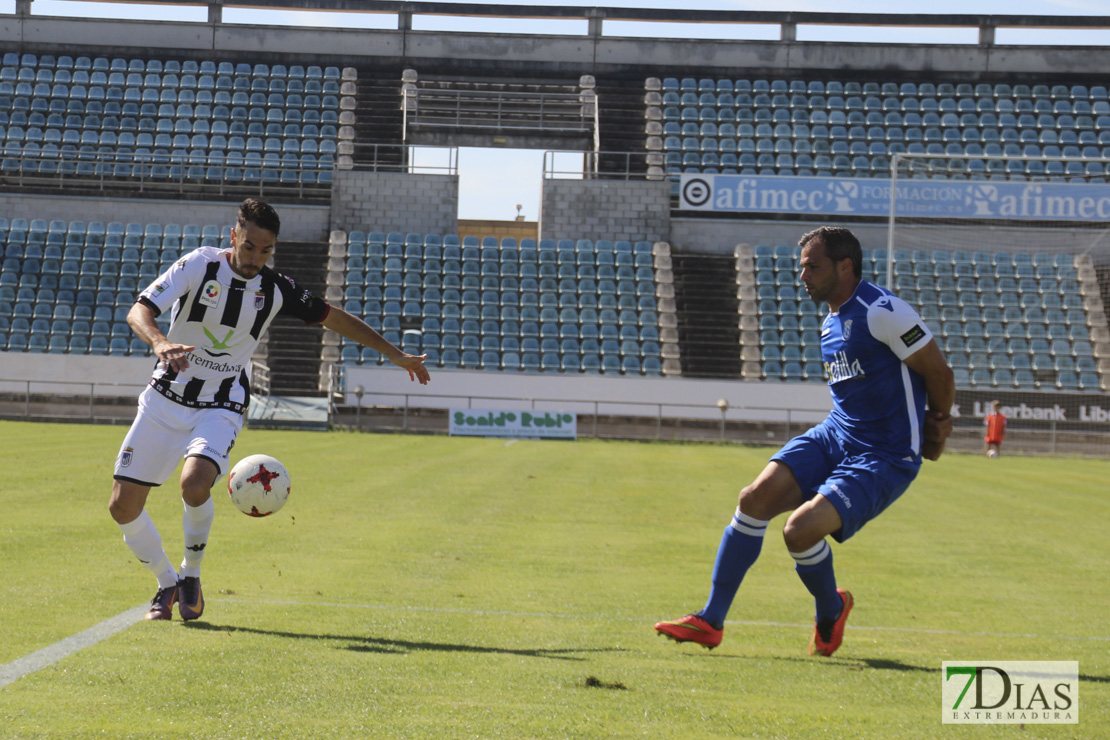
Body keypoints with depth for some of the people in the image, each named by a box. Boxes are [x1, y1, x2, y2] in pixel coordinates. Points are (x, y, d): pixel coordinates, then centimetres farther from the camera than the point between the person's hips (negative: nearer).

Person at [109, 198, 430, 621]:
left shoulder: (276, 289, -2)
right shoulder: (199, 265, -10)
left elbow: (332, 317, 12)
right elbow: (138, 311, -17)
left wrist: (395, 355, 15)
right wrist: (159, 342, -40)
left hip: (220, 408, 0)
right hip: (165, 400, 0)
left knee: (195, 484, -30)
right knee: (122, 507, -6)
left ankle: (191, 575, -3)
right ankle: (167, 583, 19)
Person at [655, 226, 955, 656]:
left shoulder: (882, 312, -17)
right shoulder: (831, 322, 12)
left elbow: (939, 372, -11)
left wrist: (938, 421, 7)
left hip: (884, 459, -8)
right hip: (834, 436, 8)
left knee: (800, 530, -24)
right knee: (756, 498, -12)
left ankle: (831, 611, 10)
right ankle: (710, 621, -5)